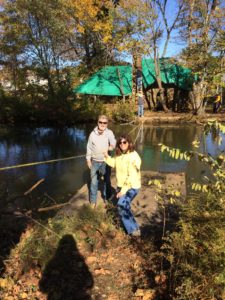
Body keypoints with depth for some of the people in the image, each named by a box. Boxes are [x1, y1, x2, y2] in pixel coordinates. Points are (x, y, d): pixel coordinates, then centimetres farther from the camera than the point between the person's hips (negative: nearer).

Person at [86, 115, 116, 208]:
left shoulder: (109, 133, -11)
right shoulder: (93, 134, -6)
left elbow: (113, 142, -30)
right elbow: (89, 147, 3)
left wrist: (111, 146, -54)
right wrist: (88, 160, 4)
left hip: (106, 161, -1)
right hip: (95, 162, 1)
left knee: (107, 181, 15)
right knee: (94, 182, 8)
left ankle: (106, 198, 36)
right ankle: (93, 201, 23)